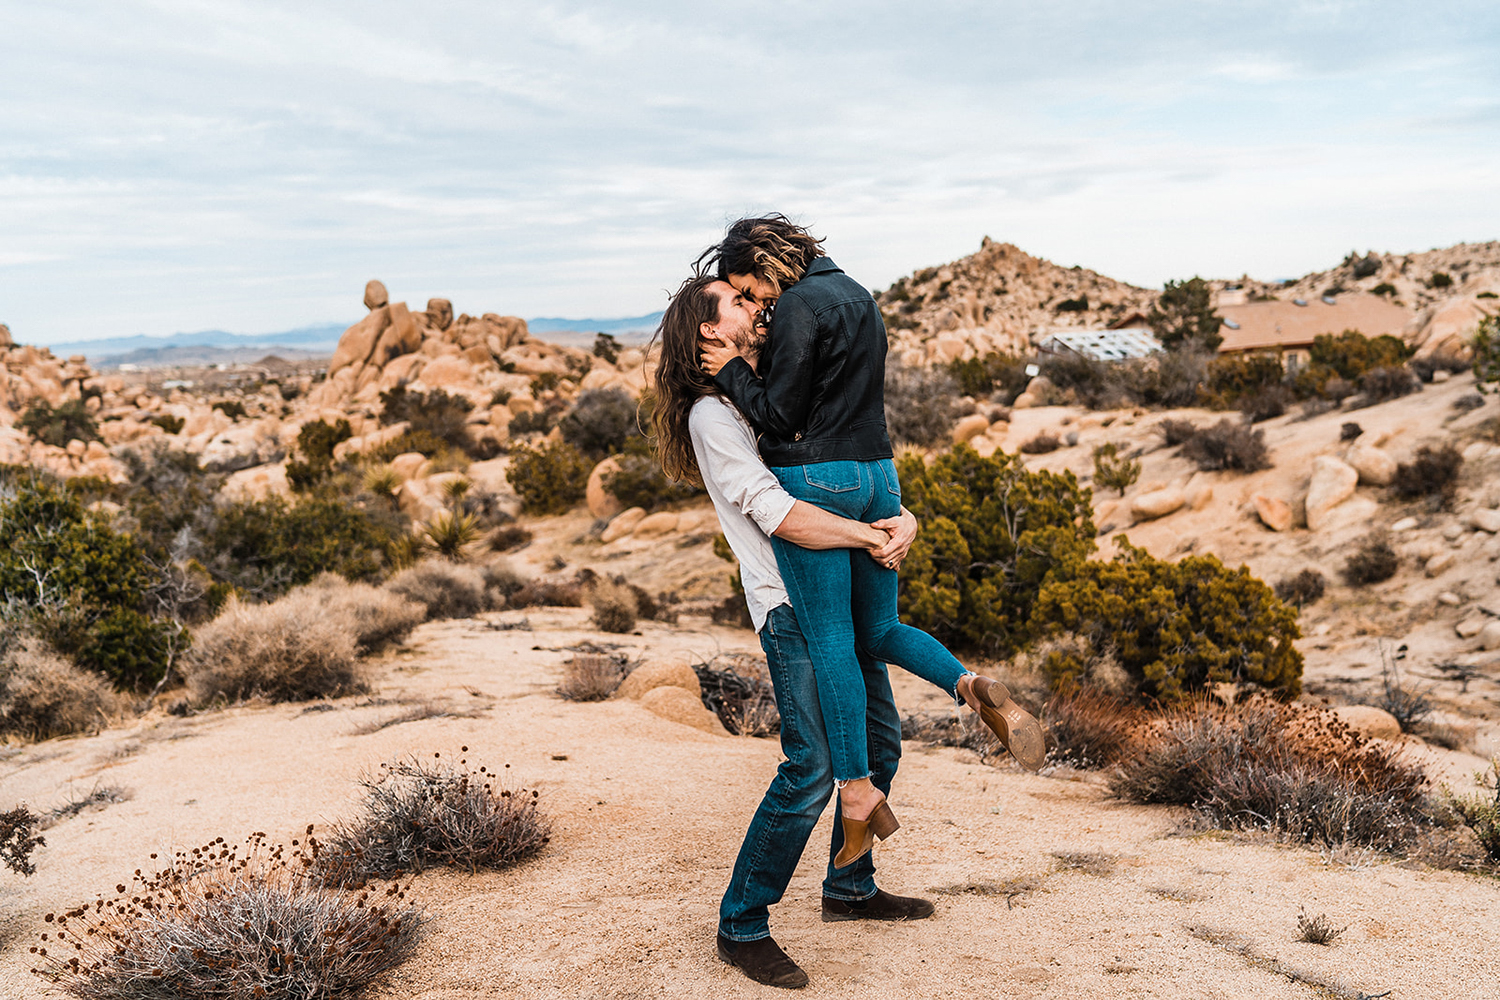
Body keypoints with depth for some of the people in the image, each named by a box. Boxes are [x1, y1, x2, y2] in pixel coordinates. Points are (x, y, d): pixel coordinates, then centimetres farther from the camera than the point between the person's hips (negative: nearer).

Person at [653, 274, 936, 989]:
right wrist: (873, 537, -18)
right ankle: (742, 926, 3)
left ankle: (849, 887, 33)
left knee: (879, 742, 16)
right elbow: (776, 513, -20)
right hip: (789, 603, -9)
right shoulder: (713, 414, -9)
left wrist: (904, 515, -6)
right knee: (811, 768, -13)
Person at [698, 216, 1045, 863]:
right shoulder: (857, 295, 17)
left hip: (813, 480, -8)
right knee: (878, 630, 15)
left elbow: (779, 414, -13)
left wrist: (731, 370, 1)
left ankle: (857, 789, -1)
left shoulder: (797, 306, -10)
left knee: (829, 638, -3)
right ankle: (974, 689, -9)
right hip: (878, 473, 8)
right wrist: (752, 365, 17)